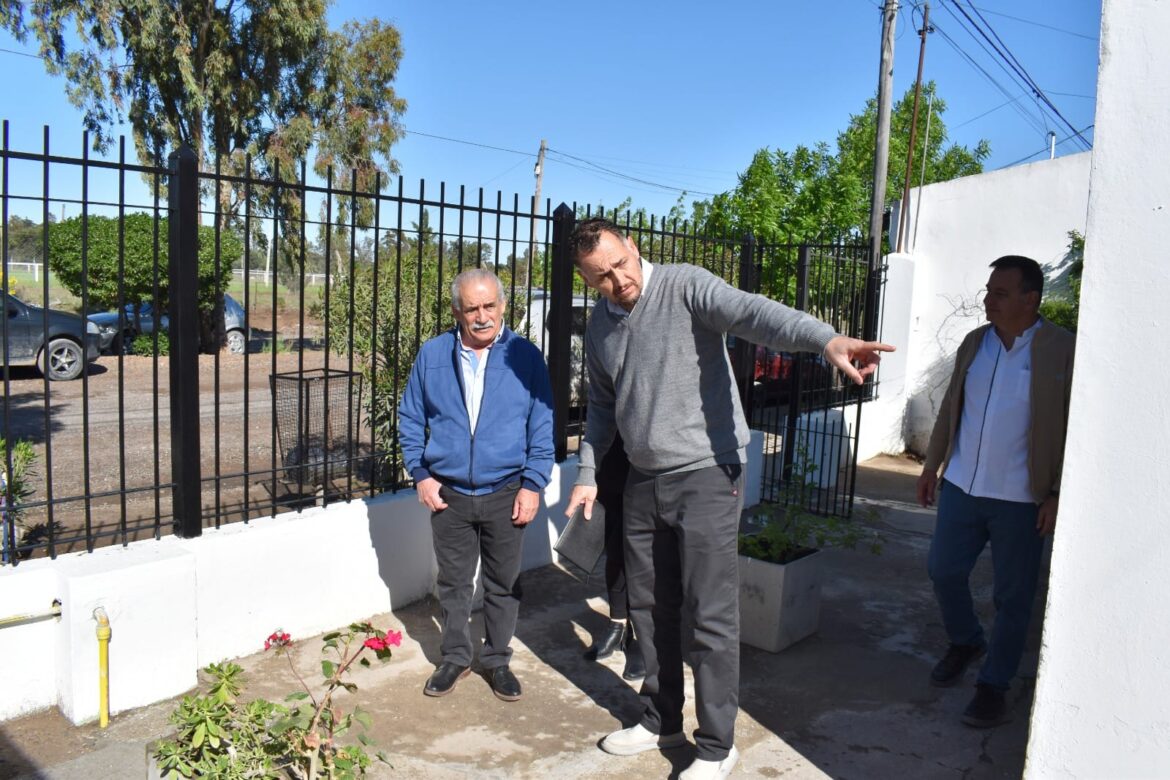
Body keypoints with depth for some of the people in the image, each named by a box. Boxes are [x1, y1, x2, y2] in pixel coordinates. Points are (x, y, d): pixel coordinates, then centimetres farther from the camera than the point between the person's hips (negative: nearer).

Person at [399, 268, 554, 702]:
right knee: (453, 583, 14)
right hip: (448, 495, 1)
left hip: (506, 495, -1)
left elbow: (542, 427, -2)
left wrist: (533, 485, -7)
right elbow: (410, 419, 7)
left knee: (504, 583, 12)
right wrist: (420, 475, 0)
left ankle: (497, 660, 31)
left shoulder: (524, 356, -5)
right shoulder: (432, 355, -1)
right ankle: (455, 658, 33)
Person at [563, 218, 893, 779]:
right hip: (643, 482, 7)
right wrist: (587, 474, 16)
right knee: (649, 610, 16)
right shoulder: (599, 326, 9)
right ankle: (661, 720, 36)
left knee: (709, 618, 0)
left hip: (706, 478, -7)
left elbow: (751, 312, -31)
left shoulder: (684, 286, -12)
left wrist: (826, 339, -48)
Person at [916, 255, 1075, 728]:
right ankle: (966, 643, 38)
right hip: (961, 487, 5)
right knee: (943, 570, 11)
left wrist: (1057, 493, -13)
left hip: (1020, 499, -5)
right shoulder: (974, 343, 6)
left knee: (1012, 597, 6)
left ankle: (993, 685, 23)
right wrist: (931, 466, 14)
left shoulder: (1063, 351, -10)